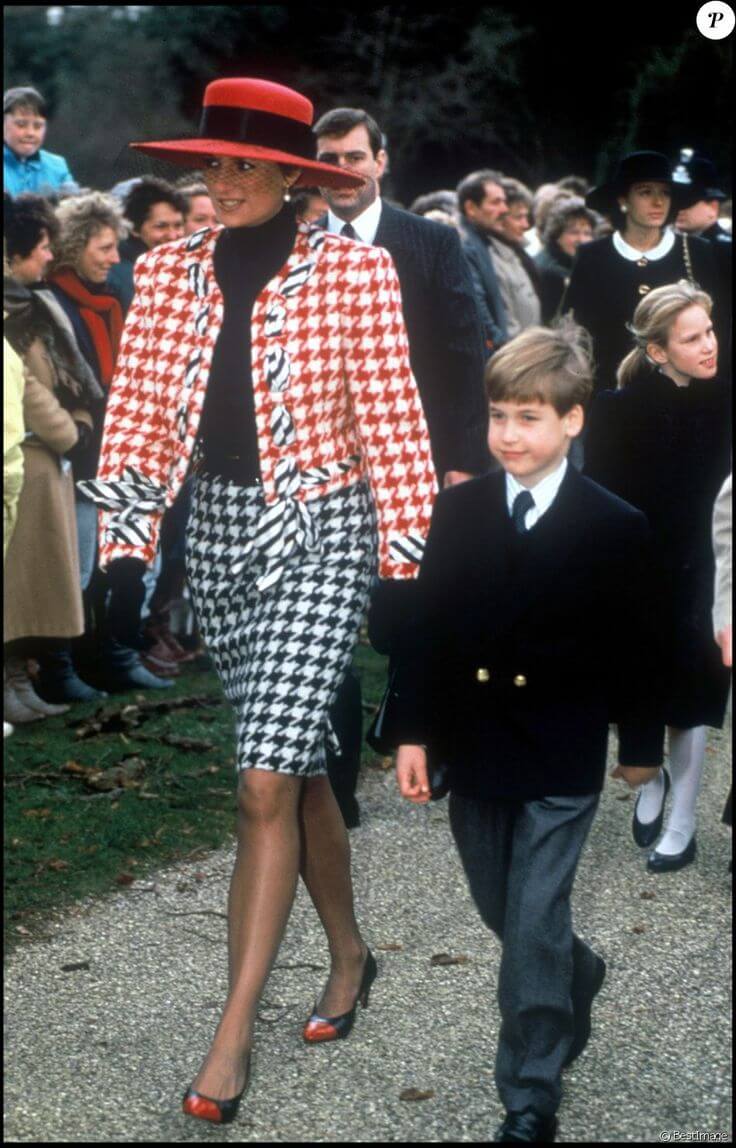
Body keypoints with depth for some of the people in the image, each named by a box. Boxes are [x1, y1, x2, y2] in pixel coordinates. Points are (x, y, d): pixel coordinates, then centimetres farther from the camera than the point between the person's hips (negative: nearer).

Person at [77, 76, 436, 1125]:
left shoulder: (352, 272, -7)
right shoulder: (167, 274, 4)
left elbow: (390, 422, -6)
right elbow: (140, 419, 4)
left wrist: (406, 558, -6)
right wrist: (124, 550, -2)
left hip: (319, 534, -5)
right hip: (217, 528, 5)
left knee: (267, 782, -11)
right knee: (299, 763, 17)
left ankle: (233, 1037, -7)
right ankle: (349, 954, 38)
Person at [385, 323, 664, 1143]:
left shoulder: (615, 529, -8)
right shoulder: (458, 511, 0)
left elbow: (633, 647, -1)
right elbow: (428, 628, 1)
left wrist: (640, 743, 4)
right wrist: (412, 731, -2)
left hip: (560, 762, -4)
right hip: (474, 751, 4)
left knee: (534, 929, -4)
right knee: (505, 916, 17)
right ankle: (578, 982, 48)